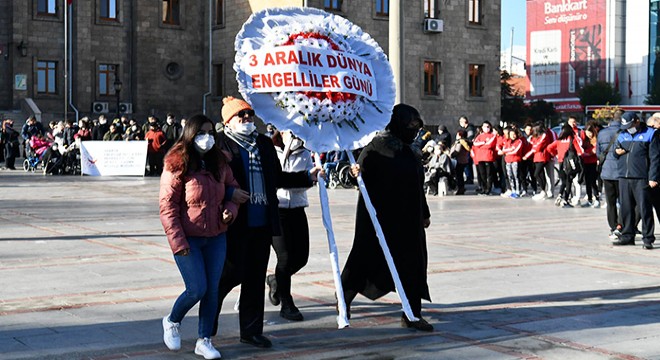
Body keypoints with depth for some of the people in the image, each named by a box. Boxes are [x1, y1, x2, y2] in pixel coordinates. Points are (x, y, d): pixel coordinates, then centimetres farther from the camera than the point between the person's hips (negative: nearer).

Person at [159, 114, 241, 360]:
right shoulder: (177, 166, -9)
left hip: (216, 237, 5)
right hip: (188, 238, -5)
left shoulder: (219, 163, 8)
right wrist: (177, 240, -15)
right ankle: (172, 322, 23)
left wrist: (230, 210, -2)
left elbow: (232, 190, 20)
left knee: (212, 289, 6)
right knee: (197, 289, -7)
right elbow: (167, 206, -10)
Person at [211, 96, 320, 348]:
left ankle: (251, 331, 19)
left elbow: (277, 178, 22)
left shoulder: (265, 143, 15)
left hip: (262, 223, 6)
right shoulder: (220, 145, -4)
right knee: (233, 274, 0)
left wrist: (308, 177, 16)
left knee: (256, 278, 9)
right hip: (236, 223, -5)